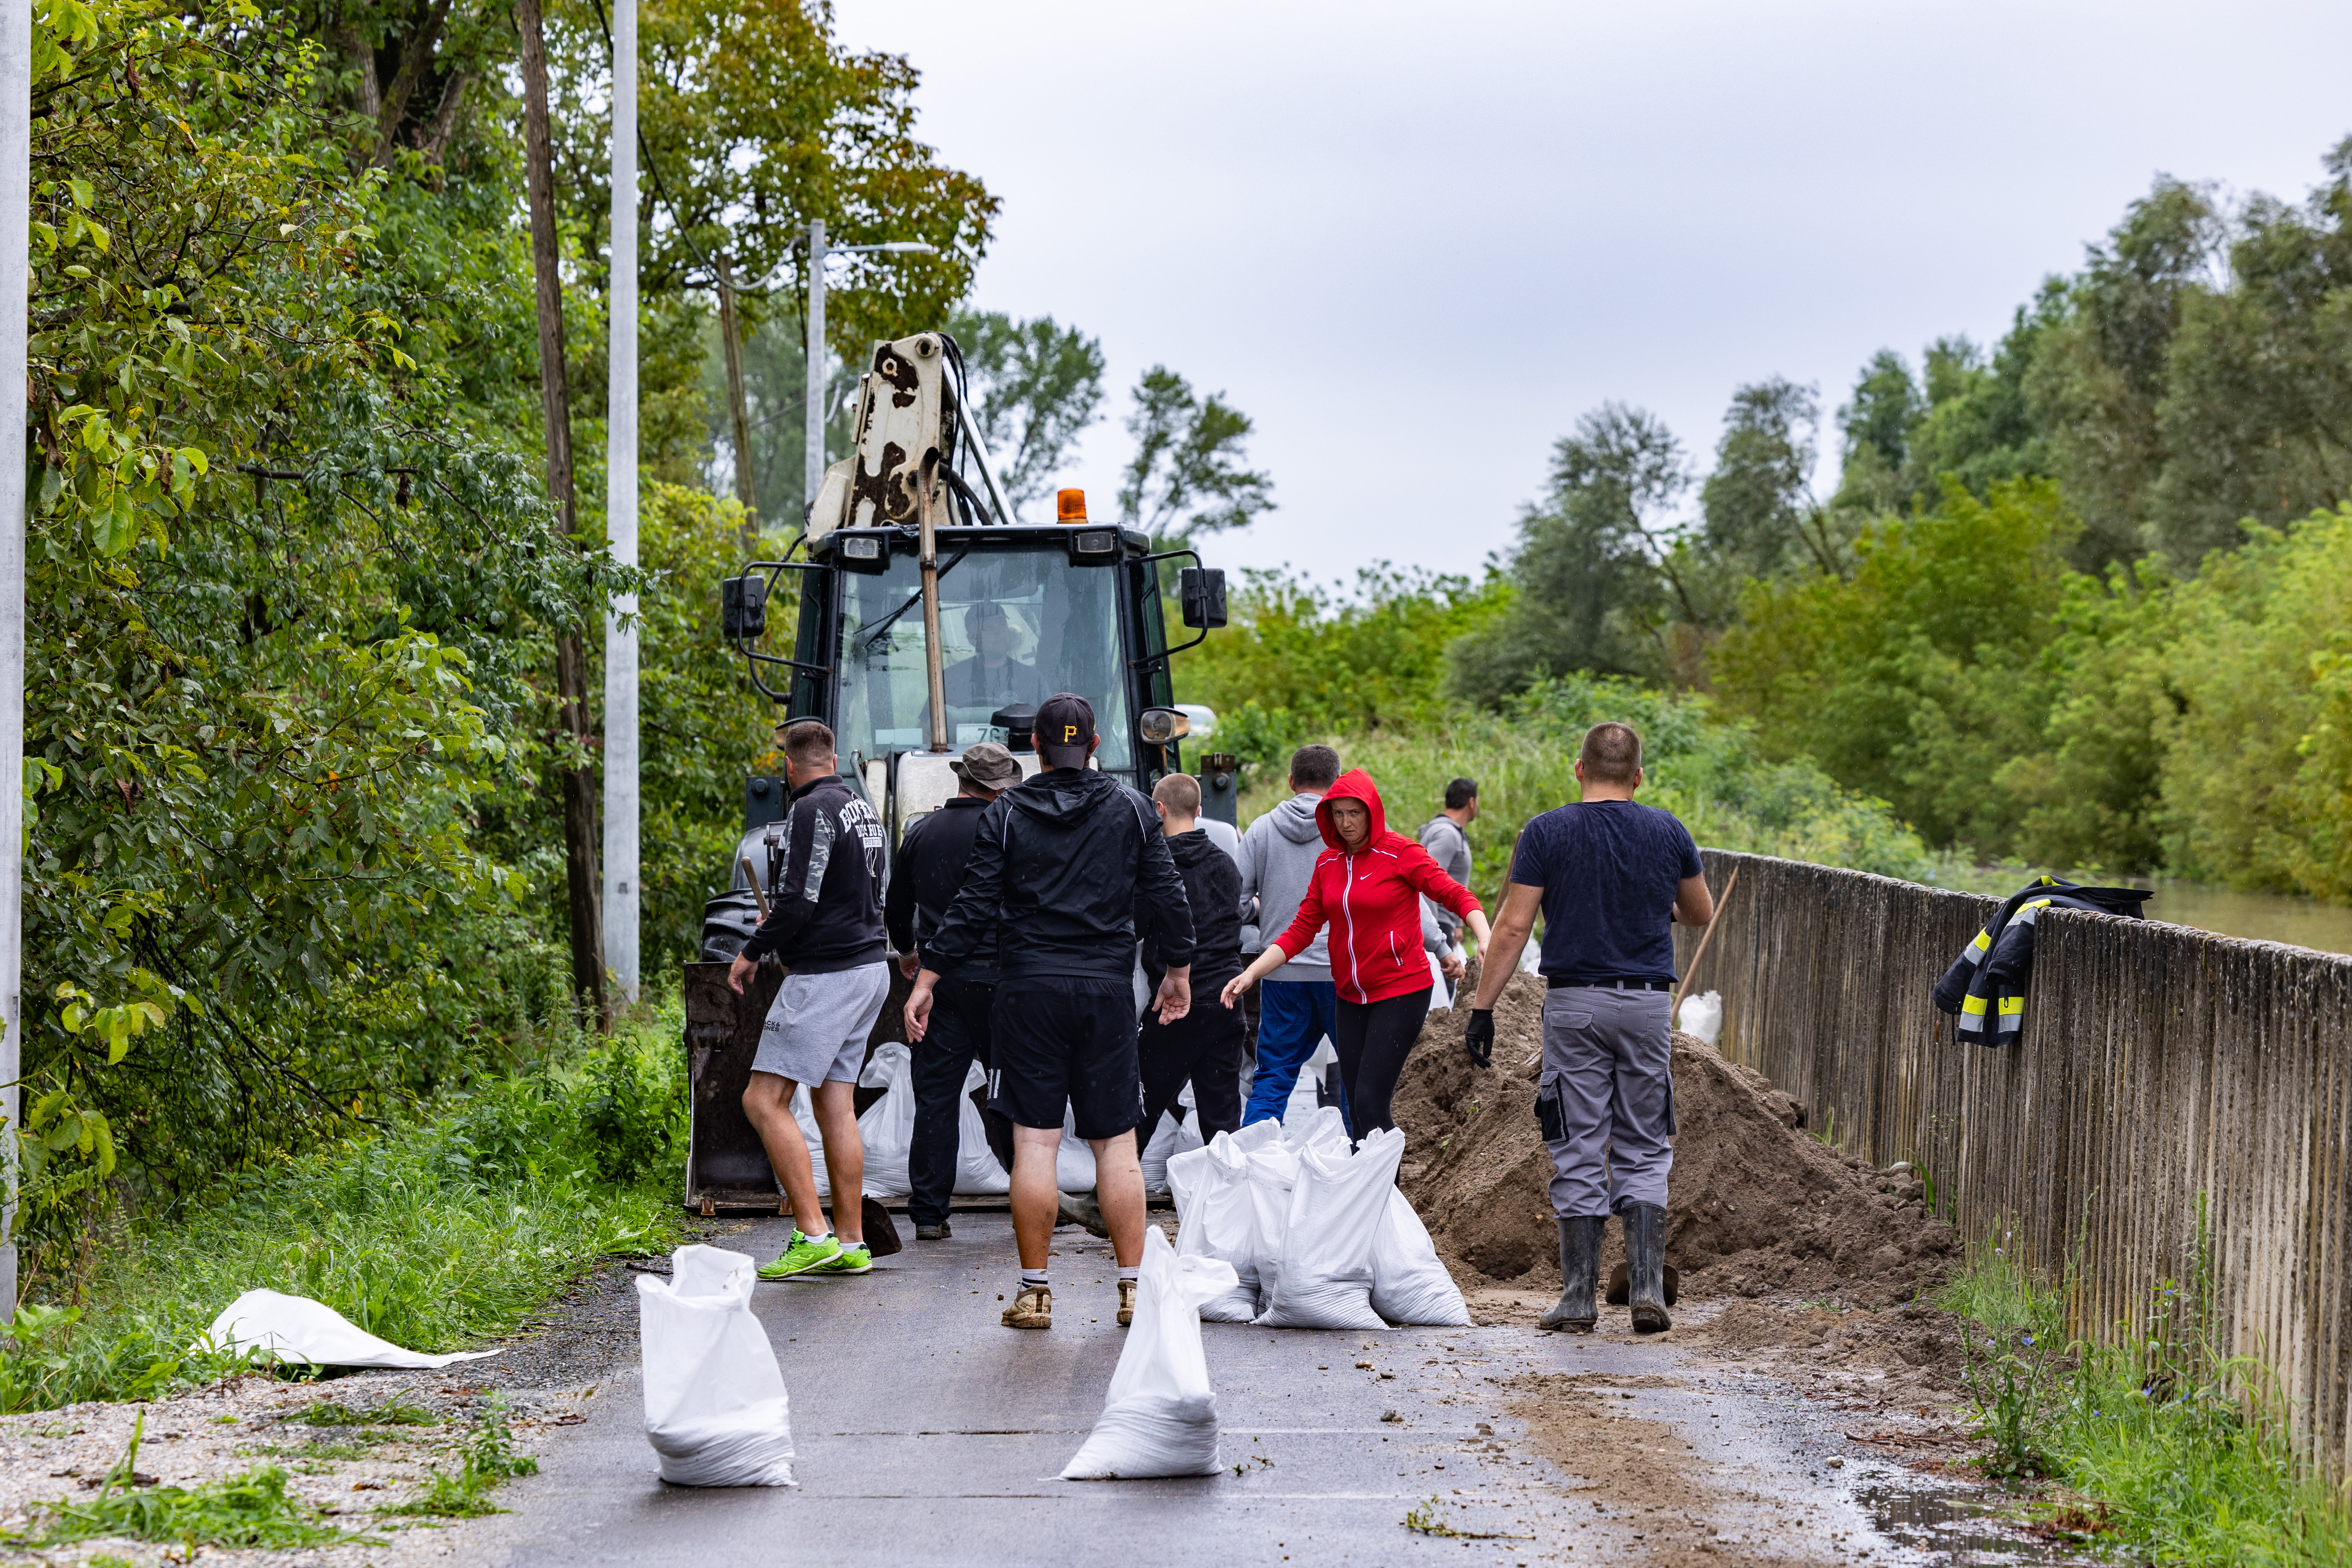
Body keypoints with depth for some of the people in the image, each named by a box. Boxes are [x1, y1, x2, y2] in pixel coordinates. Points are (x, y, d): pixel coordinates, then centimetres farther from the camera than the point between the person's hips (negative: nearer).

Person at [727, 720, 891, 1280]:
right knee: (835, 1106, 11)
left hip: (826, 976, -9)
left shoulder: (812, 810, -14)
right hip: (869, 967, 9)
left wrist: (752, 951, -7)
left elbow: (799, 900, -20)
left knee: (765, 1100, -9)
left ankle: (813, 1235, -15)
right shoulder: (861, 806, 14)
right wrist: (779, 921, 35)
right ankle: (850, 1244, 11)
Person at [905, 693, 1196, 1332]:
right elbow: (1168, 896, 6)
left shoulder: (1005, 814, 1)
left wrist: (927, 979, 1)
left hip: (1028, 992, -1)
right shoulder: (1131, 810, 5)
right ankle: (1133, 1288, 4)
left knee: (1035, 1141, 0)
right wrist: (1179, 972, 19)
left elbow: (973, 907, -3)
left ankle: (1035, 1291, 1)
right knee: (1116, 1142, 5)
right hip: (1108, 991, 1)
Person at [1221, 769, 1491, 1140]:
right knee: (1356, 1106, 5)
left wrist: (1485, 939, -31)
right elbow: (1302, 929, 9)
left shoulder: (1400, 853, -8)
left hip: (1401, 991, -6)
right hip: (1350, 995, 6)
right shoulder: (1328, 862, 9)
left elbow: (1456, 896, -12)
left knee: (1370, 1102, -15)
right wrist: (1252, 973, -1)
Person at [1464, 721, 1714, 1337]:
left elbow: (1511, 929, -8)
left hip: (1574, 1005, -1)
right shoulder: (1667, 833, 3)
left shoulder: (1547, 833, -4)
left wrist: (1482, 1008, -4)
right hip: (1647, 1006, 1)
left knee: (1579, 1155, 3)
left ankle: (1578, 1298, 4)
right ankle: (1647, 1292, 0)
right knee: (1644, 1153, 10)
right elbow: (1701, 913, 18)